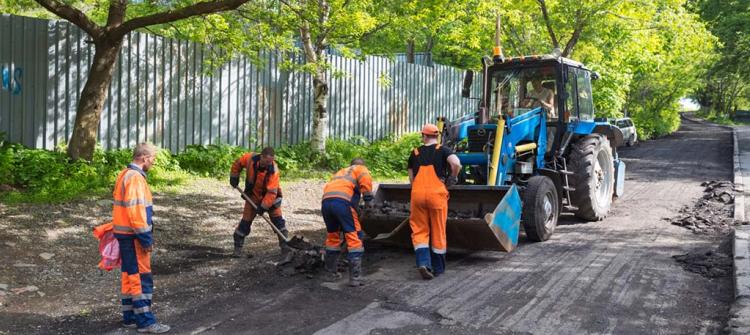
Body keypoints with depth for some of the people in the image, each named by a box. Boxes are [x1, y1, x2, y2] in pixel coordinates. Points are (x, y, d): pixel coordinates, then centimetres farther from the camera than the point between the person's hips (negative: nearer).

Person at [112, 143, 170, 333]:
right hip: (133, 236, -10)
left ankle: (130, 317, 22)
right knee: (141, 277, -6)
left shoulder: (125, 175, 13)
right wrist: (146, 238, -19)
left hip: (124, 234, 10)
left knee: (130, 275, 15)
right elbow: (136, 210, -24)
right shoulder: (135, 177, -18)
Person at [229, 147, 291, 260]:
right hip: (253, 195, 2)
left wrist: (264, 206, -35)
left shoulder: (273, 170, -30)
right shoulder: (250, 158, -23)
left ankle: (285, 248, -8)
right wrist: (234, 176, -2)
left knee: (277, 219, -12)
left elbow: (272, 192, -31)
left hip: (270, 196, -2)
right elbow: (237, 163, 0)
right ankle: (238, 248, 21)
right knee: (246, 221, 6)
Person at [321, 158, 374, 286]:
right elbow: (365, 179, -4)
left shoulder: (340, 172, 39)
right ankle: (355, 278, -4)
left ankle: (332, 273, 30)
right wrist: (368, 199, -1)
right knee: (354, 238, 0)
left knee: (332, 237, 22)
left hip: (325, 201, 6)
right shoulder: (361, 169, 22)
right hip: (342, 201, -6)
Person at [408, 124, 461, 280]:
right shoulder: (442, 150, 3)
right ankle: (438, 268, 19)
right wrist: (453, 177, 2)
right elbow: (456, 163, -16)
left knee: (420, 230, 9)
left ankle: (423, 262, -12)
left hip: (418, 193, 2)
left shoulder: (415, 153, 11)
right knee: (438, 231, 9)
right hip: (437, 194, -1)